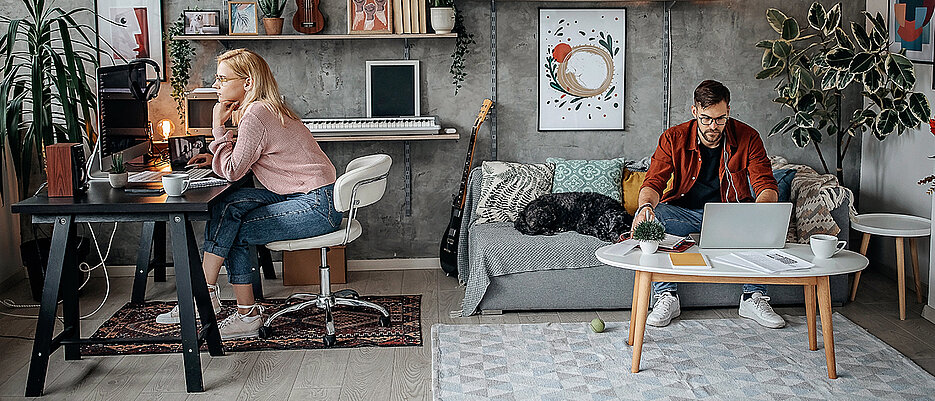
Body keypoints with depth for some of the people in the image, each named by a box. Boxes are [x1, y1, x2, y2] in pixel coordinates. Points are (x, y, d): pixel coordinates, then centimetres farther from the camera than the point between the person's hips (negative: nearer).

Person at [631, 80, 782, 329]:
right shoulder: (674, 138, -9)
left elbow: (767, 186, -13)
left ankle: (753, 298, -17)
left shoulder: (747, 138, -9)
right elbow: (653, 182, -14)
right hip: (684, 212, 0)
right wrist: (646, 205, -39)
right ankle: (667, 298, -22)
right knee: (649, 219, -30)